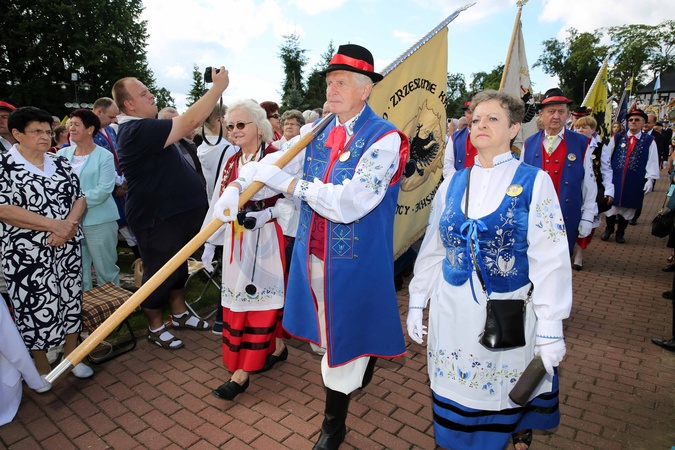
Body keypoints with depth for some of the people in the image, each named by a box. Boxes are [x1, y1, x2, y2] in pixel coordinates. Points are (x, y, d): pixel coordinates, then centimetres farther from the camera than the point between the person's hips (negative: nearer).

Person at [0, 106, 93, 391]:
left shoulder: (60, 163, 8)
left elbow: (80, 197, 4)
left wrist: (69, 225, -15)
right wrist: (55, 225, -21)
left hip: (68, 248, 4)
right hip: (28, 255, -4)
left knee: (70, 300, 12)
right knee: (36, 308, 5)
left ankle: (71, 355, 30)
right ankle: (41, 366, 25)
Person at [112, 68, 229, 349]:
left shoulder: (143, 127, 10)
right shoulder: (137, 131, -23)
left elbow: (183, 126, 16)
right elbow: (190, 121, -29)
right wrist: (219, 87, -21)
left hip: (174, 212, 10)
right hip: (156, 219, -10)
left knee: (178, 265, 22)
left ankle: (179, 314, 39)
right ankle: (155, 327, 26)